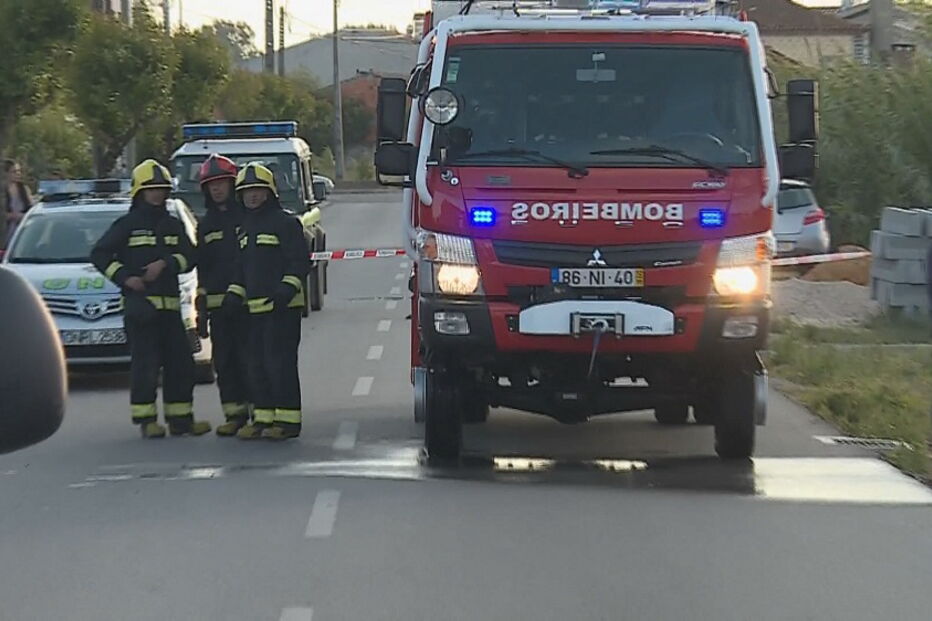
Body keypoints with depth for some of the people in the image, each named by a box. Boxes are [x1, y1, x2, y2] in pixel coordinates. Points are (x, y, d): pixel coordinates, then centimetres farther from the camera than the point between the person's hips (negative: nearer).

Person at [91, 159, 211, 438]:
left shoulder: (173, 225, 16)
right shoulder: (128, 224, 2)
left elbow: (189, 256, 6)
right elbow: (99, 254, -1)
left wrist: (165, 264, -11)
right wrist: (124, 277, -11)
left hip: (170, 305, 5)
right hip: (139, 303, -5)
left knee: (180, 363, 5)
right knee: (145, 364, -7)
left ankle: (181, 418, 12)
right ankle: (147, 420, -2)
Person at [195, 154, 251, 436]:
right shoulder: (206, 225, 17)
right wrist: (201, 307, 15)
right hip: (217, 304, 5)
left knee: (249, 358, -7)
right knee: (224, 362, 4)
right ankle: (234, 413, 10)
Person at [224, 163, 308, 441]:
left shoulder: (286, 222, -4)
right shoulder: (245, 227, 20)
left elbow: (299, 261, -10)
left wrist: (287, 288, -22)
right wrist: (235, 293, 12)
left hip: (283, 306, -8)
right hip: (256, 307, 8)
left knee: (280, 362, -9)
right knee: (258, 364, 8)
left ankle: (288, 420, -7)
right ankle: (263, 417, 14)